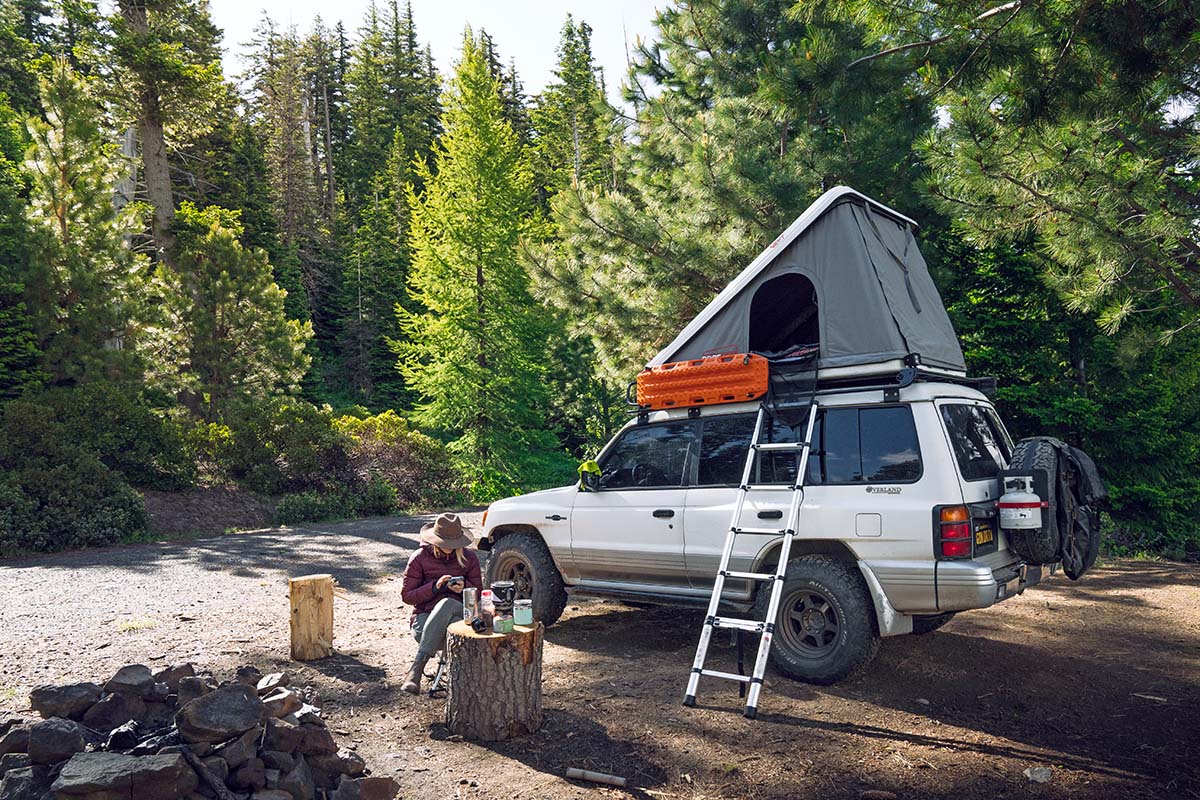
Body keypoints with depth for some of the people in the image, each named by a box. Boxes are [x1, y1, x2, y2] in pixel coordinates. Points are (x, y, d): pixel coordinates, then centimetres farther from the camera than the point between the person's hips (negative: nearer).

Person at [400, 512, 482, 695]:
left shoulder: (469, 558, 7)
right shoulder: (420, 558, 1)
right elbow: (407, 596, 0)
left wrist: (464, 587, -12)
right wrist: (434, 587, -16)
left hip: (459, 615, 1)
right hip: (425, 619, -1)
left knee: (446, 603, -36)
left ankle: (418, 666, -40)